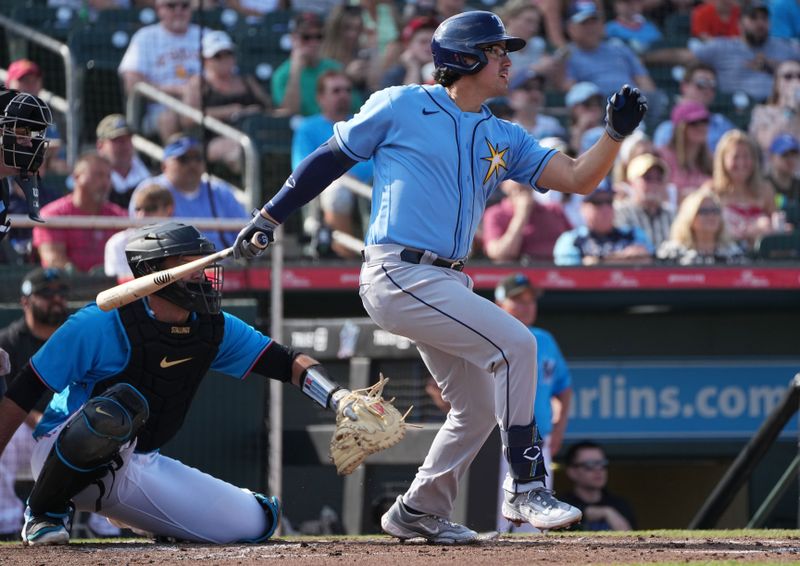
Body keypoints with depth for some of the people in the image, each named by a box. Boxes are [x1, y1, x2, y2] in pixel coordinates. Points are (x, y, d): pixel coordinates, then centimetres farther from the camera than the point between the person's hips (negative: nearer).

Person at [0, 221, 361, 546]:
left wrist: (336, 397, -17)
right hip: (62, 460, -7)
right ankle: (44, 513, -16)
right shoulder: (101, 324, -18)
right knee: (122, 403, -39)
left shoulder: (214, 329, 0)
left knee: (255, 522, -1)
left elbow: (285, 362, 3)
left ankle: (126, 515, 21)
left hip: (141, 467, 7)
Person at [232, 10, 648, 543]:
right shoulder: (400, 106, -2)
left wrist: (616, 133, -10)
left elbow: (577, 178, 6)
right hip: (397, 274, -8)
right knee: (515, 342, -20)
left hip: (445, 282, 8)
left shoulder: (503, 138, 13)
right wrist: (269, 217, 3)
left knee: (479, 407, 13)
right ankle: (526, 488, -17)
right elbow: (331, 158, 4)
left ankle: (418, 513, 27)